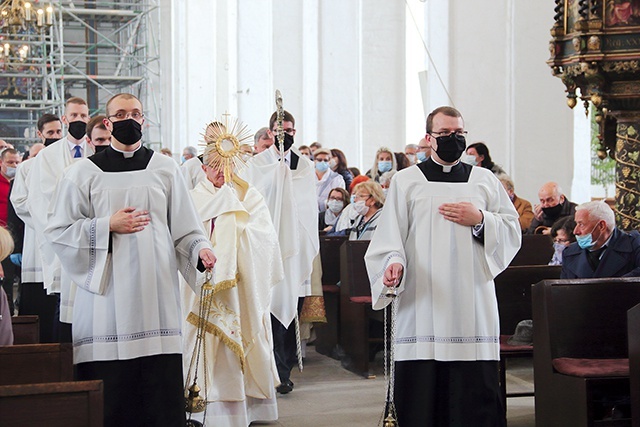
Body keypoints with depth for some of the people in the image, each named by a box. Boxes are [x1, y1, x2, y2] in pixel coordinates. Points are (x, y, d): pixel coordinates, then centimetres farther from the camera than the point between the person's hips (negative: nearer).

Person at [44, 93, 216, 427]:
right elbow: (58, 231, 5)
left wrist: (199, 249, -9)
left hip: (156, 291, 1)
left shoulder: (165, 169, 12)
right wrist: (107, 226, -6)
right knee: (109, 387, -4)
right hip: (107, 292, -1)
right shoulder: (84, 173, 7)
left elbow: (184, 226, 11)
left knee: (161, 380, -3)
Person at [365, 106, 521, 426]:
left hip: (472, 304, 2)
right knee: (421, 396, -4)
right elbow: (389, 235, 2)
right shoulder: (406, 182, 9)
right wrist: (394, 264, -17)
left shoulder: (484, 180, 15)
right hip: (421, 303, -1)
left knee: (475, 390, -3)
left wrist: (479, 220, -5)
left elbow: (513, 231, 11)